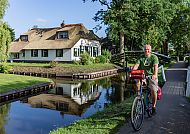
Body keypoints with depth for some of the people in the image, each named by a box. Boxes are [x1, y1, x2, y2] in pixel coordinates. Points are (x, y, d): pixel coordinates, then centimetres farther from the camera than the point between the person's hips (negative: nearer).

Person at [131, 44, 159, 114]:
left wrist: (155, 74, -40)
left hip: (152, 76, -2)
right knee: (137, 82, -28)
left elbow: (156, 66, -21)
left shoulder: (154, 57, -6)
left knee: (153, 91, -10)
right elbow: (136, 65, -10)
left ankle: (153, 107, 11)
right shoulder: (141, 57, 2)